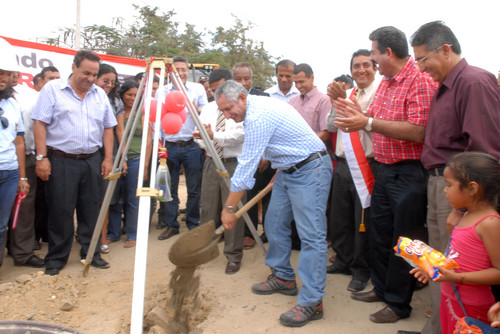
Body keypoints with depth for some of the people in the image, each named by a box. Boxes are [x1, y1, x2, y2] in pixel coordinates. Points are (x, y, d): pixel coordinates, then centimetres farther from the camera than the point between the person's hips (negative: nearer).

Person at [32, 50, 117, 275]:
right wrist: (42, 157, -11)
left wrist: (108, 158, 6)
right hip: (61, 161, -4)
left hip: (92, 161, 4)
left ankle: (90, 253, 22)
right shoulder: (52, 89, -1)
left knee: (91, 210, 9)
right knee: (61, 211, 1)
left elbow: (107, 128, 13)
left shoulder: (100, 94, 11)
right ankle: (56, 259, 14)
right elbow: (40, 124, -5)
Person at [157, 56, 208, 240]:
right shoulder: (163, 91, 8)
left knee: (194, 188, 3)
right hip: (169, 147, 1)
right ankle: (171, 225, 18)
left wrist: (196, 110, -17)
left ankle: (193, 224, 18)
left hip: (192, 146, -1)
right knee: (169, 188, 6)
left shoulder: (198, 88, 6)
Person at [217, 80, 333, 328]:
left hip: (310, 170, -11)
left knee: (311, 234, -11)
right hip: (288, 169, 11)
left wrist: (229, 208, -18)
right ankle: (283, 278, 27)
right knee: (274, 224, 13)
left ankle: (311, 302, -9)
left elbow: (246, 166, -23)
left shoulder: (258, 117, -24)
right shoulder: (254, 110, 8)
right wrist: (279, 168, 17)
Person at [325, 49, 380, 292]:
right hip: (343, 164, 7)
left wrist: (345, 100, -23)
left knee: (363, 222, 3)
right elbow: (330, 126, 9)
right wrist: (335, 102, -7)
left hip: (366, 165, -6)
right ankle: (343, 261, 34)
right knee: (339, 218, 16)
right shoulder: (346, 94, 13)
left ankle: (361, 270, 21)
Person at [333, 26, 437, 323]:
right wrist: (358, 113, 2)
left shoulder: (420, 80, -16)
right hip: (385, 169, 9)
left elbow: (417, 132, -25)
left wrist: (368, 122, -24)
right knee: (379, 233, 18)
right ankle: (381, 287, 37)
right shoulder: (386, 82, 13)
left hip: (409, 173, -9)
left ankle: (398, 303, 21)